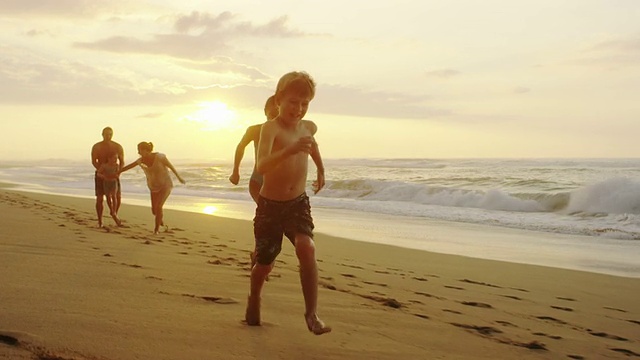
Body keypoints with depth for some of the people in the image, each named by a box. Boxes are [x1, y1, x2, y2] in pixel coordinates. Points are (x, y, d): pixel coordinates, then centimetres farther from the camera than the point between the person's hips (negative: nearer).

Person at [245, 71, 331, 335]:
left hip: (298, 203, 3)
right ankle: (253, 300, 38)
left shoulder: (309, 127, 1)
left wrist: (320, 169, 36)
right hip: (270, 204, -3)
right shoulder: (270, 128, -19)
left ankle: (312, 313, -16)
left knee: (307, 247, -23)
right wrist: (290, 150, -51)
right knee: (265, 262, 7)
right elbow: (261, 166, -37)